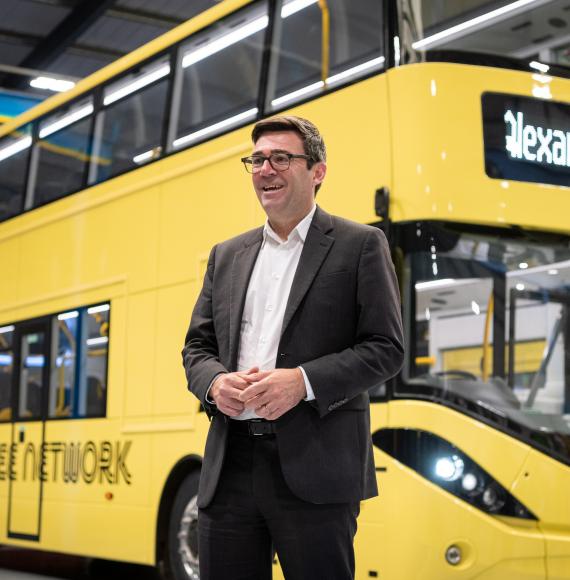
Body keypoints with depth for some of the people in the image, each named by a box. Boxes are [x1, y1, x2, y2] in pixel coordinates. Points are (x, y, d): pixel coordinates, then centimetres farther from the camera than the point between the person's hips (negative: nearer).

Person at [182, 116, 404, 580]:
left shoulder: (360, 245, 2)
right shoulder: (226, 256, 17)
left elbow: (386, 348, -4)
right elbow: (197, 346, 19)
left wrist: (304, 381, -17)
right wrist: (215, 382, -5)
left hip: (314, 471, -4)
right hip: (230, 468, 5)